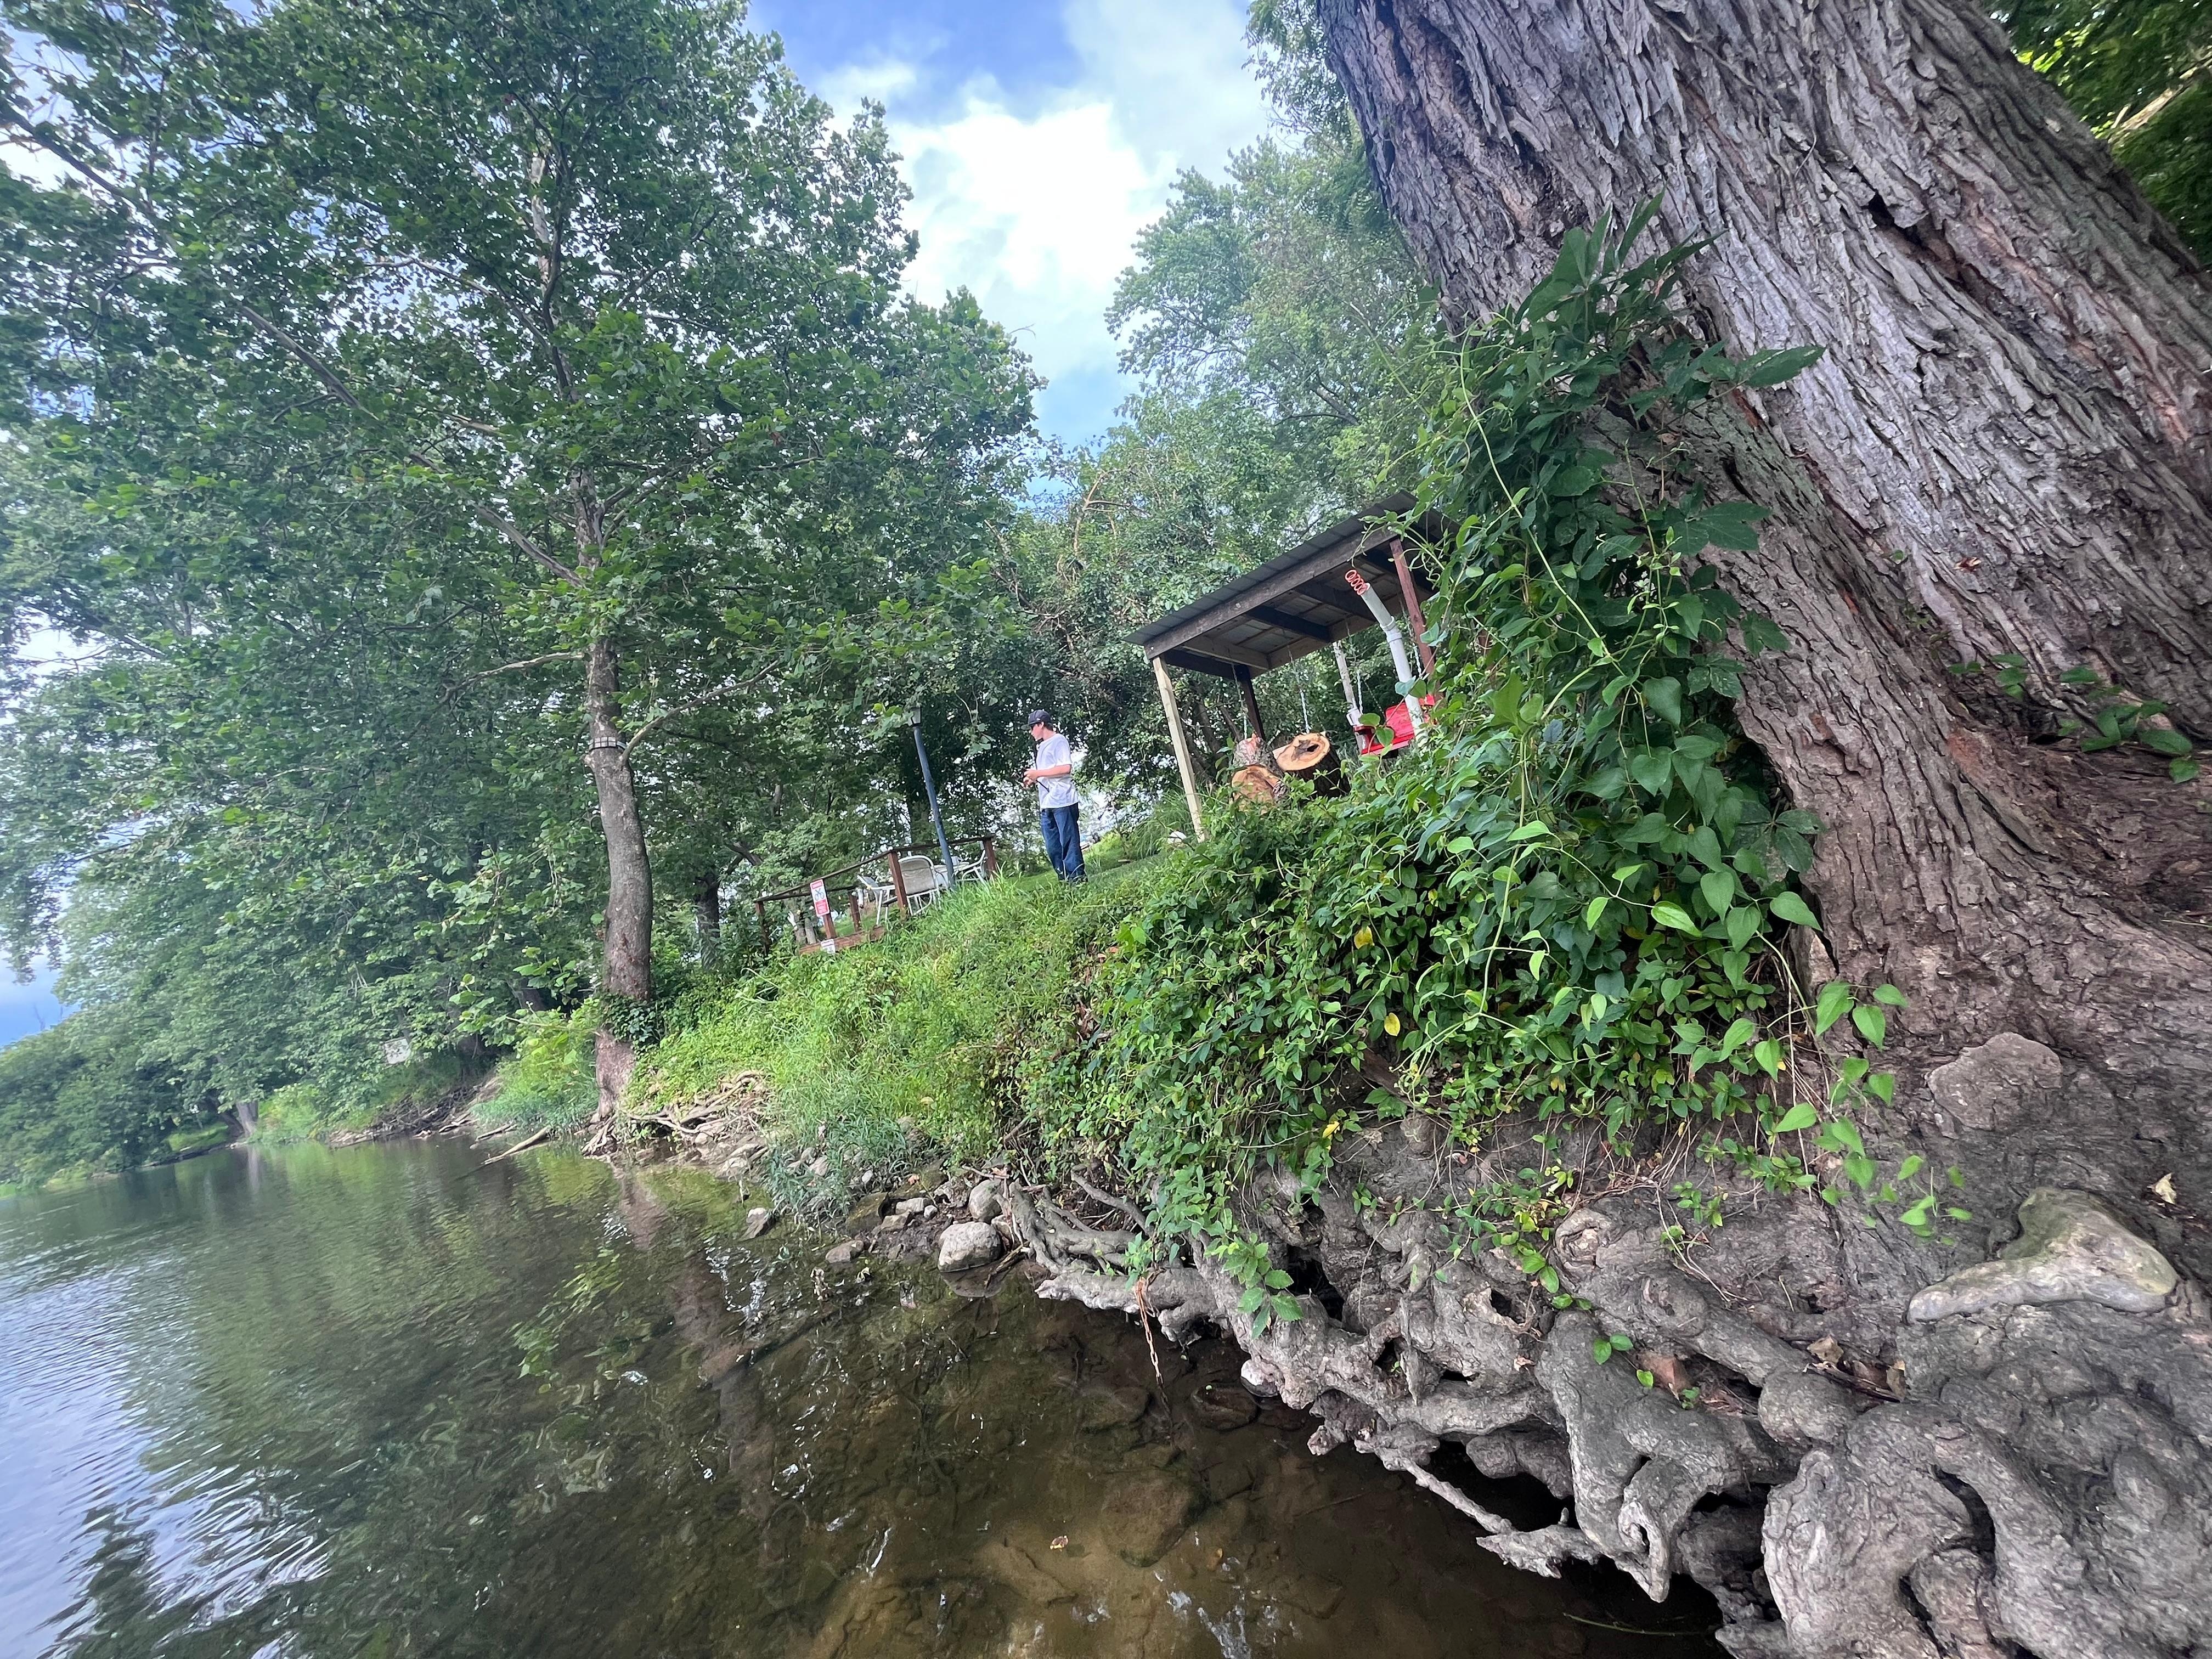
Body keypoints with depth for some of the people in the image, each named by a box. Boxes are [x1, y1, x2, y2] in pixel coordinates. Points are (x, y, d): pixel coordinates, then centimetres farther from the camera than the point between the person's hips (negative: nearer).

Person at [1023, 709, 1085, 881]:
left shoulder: (1058, 741, -3)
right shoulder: (1041, 747, 24)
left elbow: (1066, 768, -15)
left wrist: (1037, 773, -12)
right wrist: (1033, 780, 8)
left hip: (1062, 801, -9)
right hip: (1046, 804, 9)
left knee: (1069, 842, -7)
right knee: (1052, 848, 7)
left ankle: (1077, 878, -4)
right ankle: (1065, 880, 12)